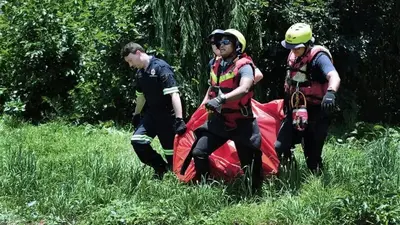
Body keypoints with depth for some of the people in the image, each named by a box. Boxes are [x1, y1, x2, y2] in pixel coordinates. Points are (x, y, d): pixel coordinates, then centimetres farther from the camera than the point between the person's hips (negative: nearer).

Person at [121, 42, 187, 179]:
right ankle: (160, 167, 10)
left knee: (171, 150, -3)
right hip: (152, 114, 7)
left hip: (167, 115, -7)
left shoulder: (161, 67, -17)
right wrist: (136, 115, 30)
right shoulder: (140, 73, 8)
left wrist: (179, 119, -30)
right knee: (137, 141, -8)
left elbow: (173, 93, -24)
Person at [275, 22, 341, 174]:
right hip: (294, 111, 7)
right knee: (280, 148, -1)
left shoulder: (318, 57, -17)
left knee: (312, 156, -2)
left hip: (315, 113, -6)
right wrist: (287, 103, 29)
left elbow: (334, 77, -36)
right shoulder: (293, 56, 7)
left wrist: (330, 93, -57)